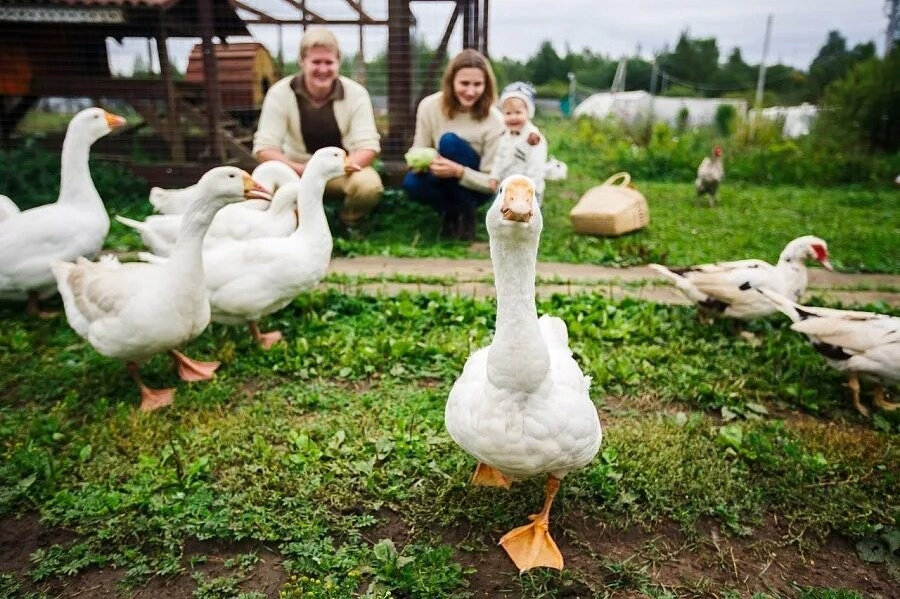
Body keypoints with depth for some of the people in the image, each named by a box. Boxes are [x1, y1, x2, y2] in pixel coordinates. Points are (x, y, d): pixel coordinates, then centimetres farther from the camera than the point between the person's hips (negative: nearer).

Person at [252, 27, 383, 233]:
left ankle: (351, 226, 3)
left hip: (342, 170, 0)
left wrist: (344, 165, -40)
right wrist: (302, 169, -36)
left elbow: (368, 146, -16)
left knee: (369, 185, -33)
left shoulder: (356, 93, -11)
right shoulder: (280, 93, -12)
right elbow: (264, 148, -17)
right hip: (296, 170, 0)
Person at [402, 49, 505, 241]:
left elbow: (492, 183, -19)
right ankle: (451, 212, -3)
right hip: (443, 182, 2)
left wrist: (459, 172, -37)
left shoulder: (494, 120, -21)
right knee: (411, 183, -31)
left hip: (474, 188, -2)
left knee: (450, 141, -29)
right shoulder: (429, 106, -14)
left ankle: (465, 214, -14)